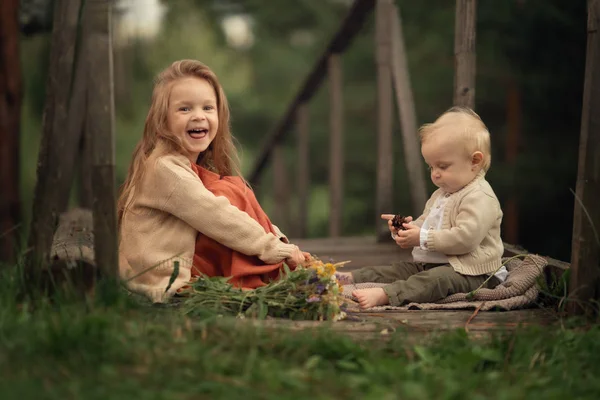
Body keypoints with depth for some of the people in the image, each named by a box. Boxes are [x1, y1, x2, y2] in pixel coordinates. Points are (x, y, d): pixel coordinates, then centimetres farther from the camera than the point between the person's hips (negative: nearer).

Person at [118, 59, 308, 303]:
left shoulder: (197, 167, 13)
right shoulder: (165, 168, -17)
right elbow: (216, 217, -21)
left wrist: (281, 243, -6)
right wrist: (275, 249, -17)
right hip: (168, 286, -10)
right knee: (231, 191, -14)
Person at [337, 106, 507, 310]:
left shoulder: (480, 198, -15)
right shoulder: (440, 194, 20)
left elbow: (466, 237, -27)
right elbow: (425, 224, 28)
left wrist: (422, 238, -22)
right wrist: (410, 227, 3)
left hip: (468, 272, -11)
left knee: (435, 279, -36)